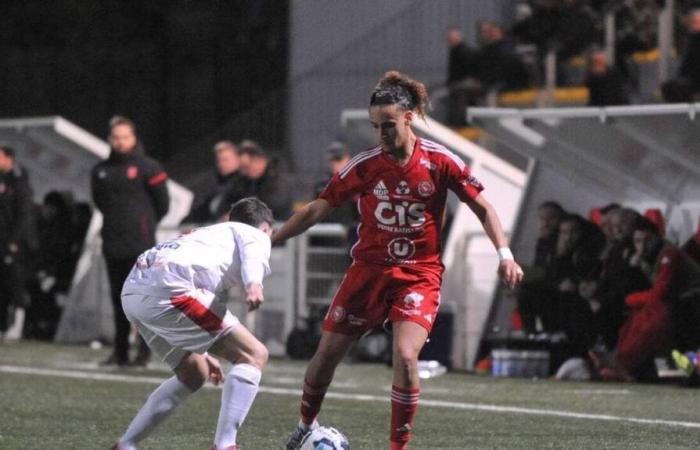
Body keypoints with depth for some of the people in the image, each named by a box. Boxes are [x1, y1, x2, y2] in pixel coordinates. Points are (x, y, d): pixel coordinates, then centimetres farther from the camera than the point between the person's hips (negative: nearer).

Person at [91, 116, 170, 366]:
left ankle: (145, 350, -4)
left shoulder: (147, 168, -4)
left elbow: (162, 204, 2)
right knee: (118, 298, 7)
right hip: (113, 243, 5)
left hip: (140, 243, -5)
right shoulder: (101, 170, 11)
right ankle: (120, 352, 12)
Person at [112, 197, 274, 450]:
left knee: (194, 374, 25)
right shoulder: (255, 235, 16)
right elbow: (251, 253, -10)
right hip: (167, 287, -9)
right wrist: (254, 285, -30)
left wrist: (200, 353, 51)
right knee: (254, 355, -5)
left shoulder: (215, 233, 39)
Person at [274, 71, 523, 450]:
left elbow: (482, 208, 0)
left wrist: (504, 254, -12)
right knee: (326, 354, 4)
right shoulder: (365, 166, -6)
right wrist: (266, 242, -1)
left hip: (419, 276, -2)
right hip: (369, 271, 2)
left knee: (405, 355, -22)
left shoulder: (440, 161, -9)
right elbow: (316, 210, 1)